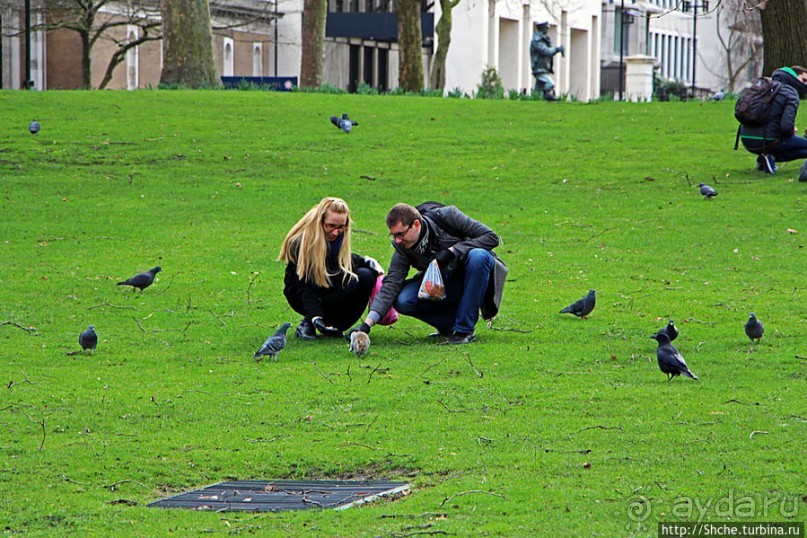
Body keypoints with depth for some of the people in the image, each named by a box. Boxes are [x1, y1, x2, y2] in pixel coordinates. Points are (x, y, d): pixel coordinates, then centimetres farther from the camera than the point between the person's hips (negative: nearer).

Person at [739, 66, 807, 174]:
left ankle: (763, 159, 12)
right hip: (766, 142, -8)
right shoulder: (791, 94, -9)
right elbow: (786, 126, -23)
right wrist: (791, 132, 4)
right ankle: (771, 158, -8)